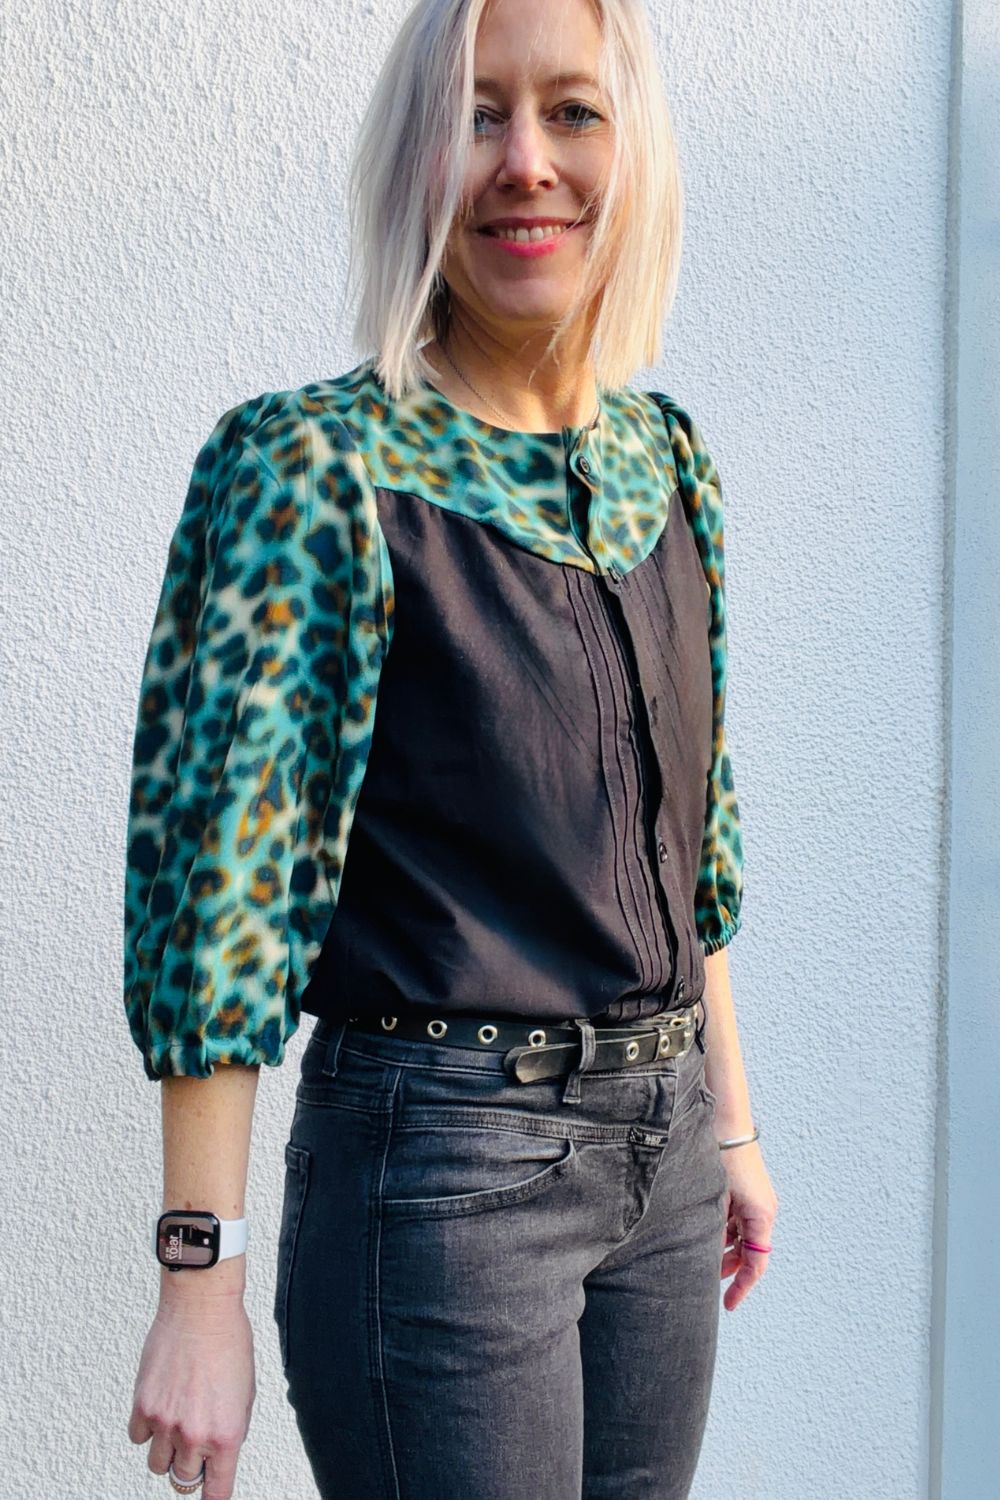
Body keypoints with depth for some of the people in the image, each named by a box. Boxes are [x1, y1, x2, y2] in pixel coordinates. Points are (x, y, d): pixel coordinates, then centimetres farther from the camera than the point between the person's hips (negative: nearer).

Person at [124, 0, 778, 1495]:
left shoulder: (667, 456, 5)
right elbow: (219, 893, -16)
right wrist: (201, 1286, -16)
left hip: (660, 1146, 6)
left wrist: (732, 1119, 16)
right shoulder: (312, 468, -14)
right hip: (442, 1162, -6)